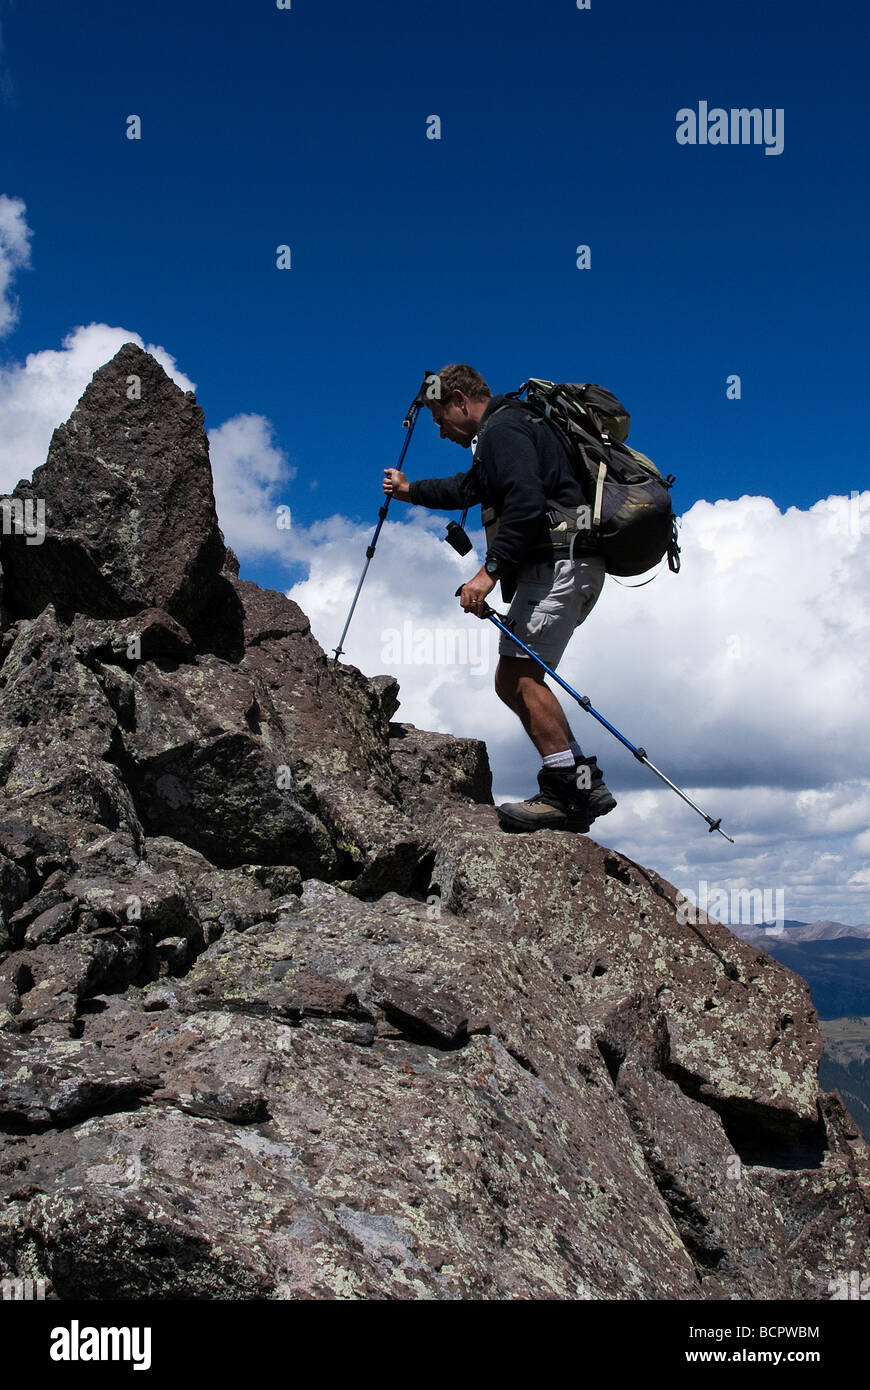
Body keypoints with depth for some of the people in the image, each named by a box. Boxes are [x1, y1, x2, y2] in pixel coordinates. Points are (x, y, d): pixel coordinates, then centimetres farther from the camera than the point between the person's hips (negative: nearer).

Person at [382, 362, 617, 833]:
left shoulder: (502, 429, -7)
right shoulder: (508, 429, 28)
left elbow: (525, 504, -23)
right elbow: (466, 488, 43)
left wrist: (490, 571, -24)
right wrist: (410, 490, 55)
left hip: (559, 561, -11)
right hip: (573, 567, 11)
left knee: (519, 674, -17)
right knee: (511, 681, 8)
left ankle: (568, 787, -17)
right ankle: (585, 785, 5)